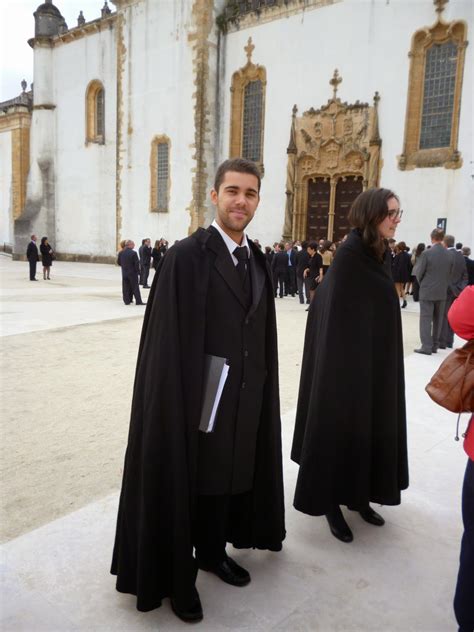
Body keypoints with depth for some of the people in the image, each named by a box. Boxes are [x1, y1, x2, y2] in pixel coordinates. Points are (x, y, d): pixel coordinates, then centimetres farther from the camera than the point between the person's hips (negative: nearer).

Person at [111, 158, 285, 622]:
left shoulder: (259, 261, 7)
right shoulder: (186, 256, -14)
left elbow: (263, 335, 10)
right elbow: (167, 341, -17)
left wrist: (260, 389, 8)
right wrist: (180, 402, -18)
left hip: (244, 399, 6)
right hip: (196, 397, -6)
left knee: (227, 480, 21)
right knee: (186, 485, 11)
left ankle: (212, 552, 45)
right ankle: (177, 575, 33)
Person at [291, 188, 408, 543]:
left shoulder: (381, 254, 9)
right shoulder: (349, 254, -16)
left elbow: (382, 309, 13)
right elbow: (336, 314, -19)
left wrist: (384, 361, 12)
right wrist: (343, 364, -20)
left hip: (377, 360, 9)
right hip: (349, 359, -9)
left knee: (371, 425, 15)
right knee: (342, 427, 2)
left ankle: (358, 495, 31)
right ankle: (331, 502, 18)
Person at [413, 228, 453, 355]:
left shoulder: (426, 253, -13)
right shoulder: (449, 254, 0)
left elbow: (419, 273, -8)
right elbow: (449, 274, 4)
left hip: (427, 291, -4)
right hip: (442, 292, 5)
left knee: (426, 319, -1)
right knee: (438, 319, 12)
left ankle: (426, 346, -4)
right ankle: (435, 345, 18)